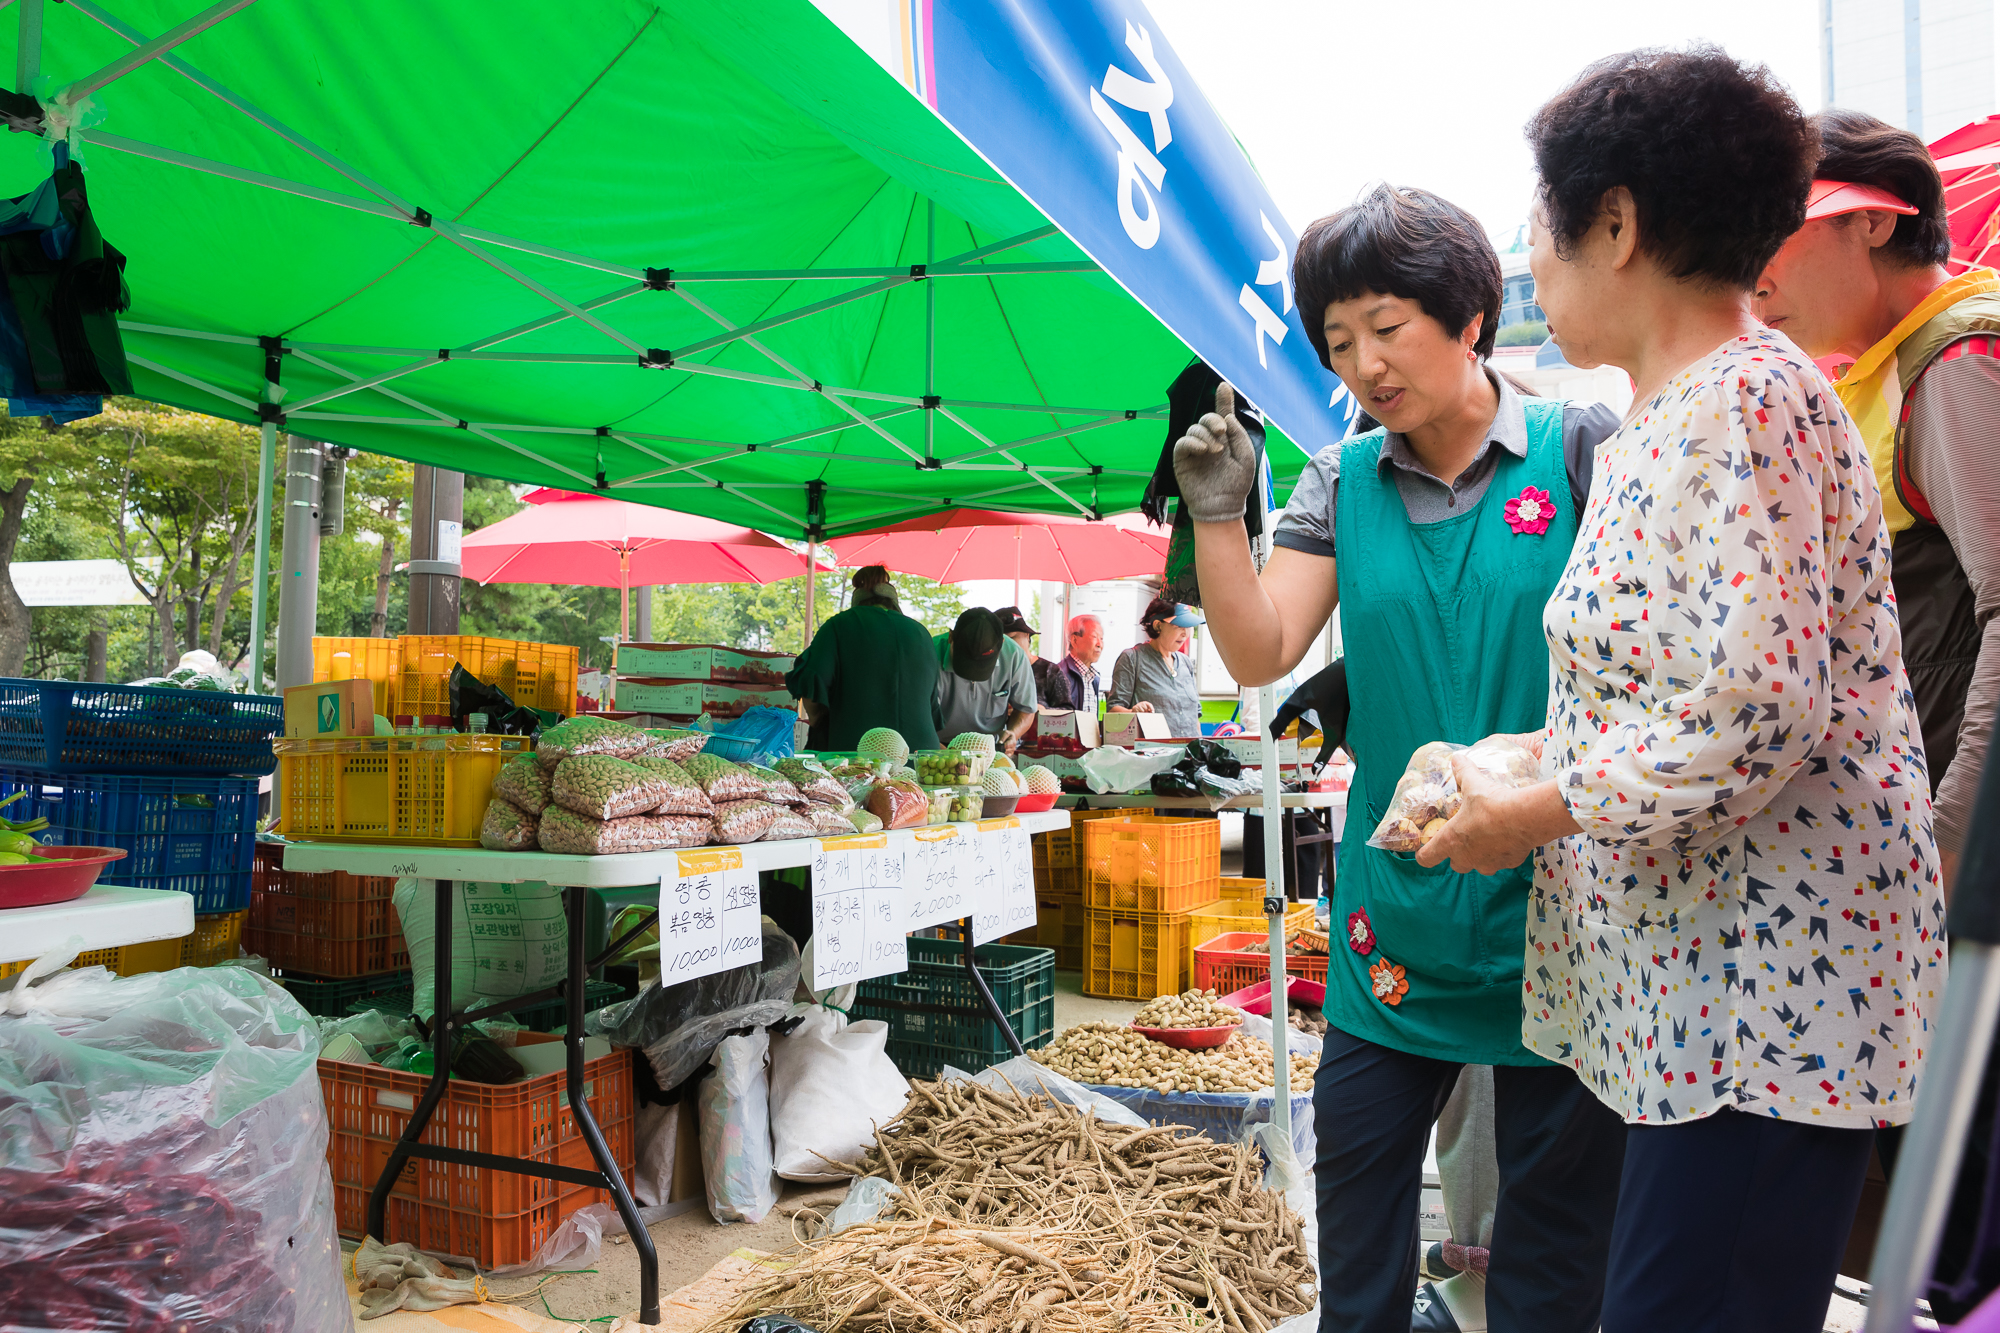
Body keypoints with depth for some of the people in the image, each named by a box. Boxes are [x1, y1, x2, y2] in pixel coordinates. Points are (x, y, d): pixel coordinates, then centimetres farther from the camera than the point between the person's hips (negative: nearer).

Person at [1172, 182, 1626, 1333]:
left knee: (1558, 1180, 11)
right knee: (1358, 1150, 15)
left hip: (1553, 892, -3)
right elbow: (1262, 653, -1)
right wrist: (1219, 517, -14)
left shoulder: (1581, 449, -4)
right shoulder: (1344, 484, 5)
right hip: (1396, 894, 4)